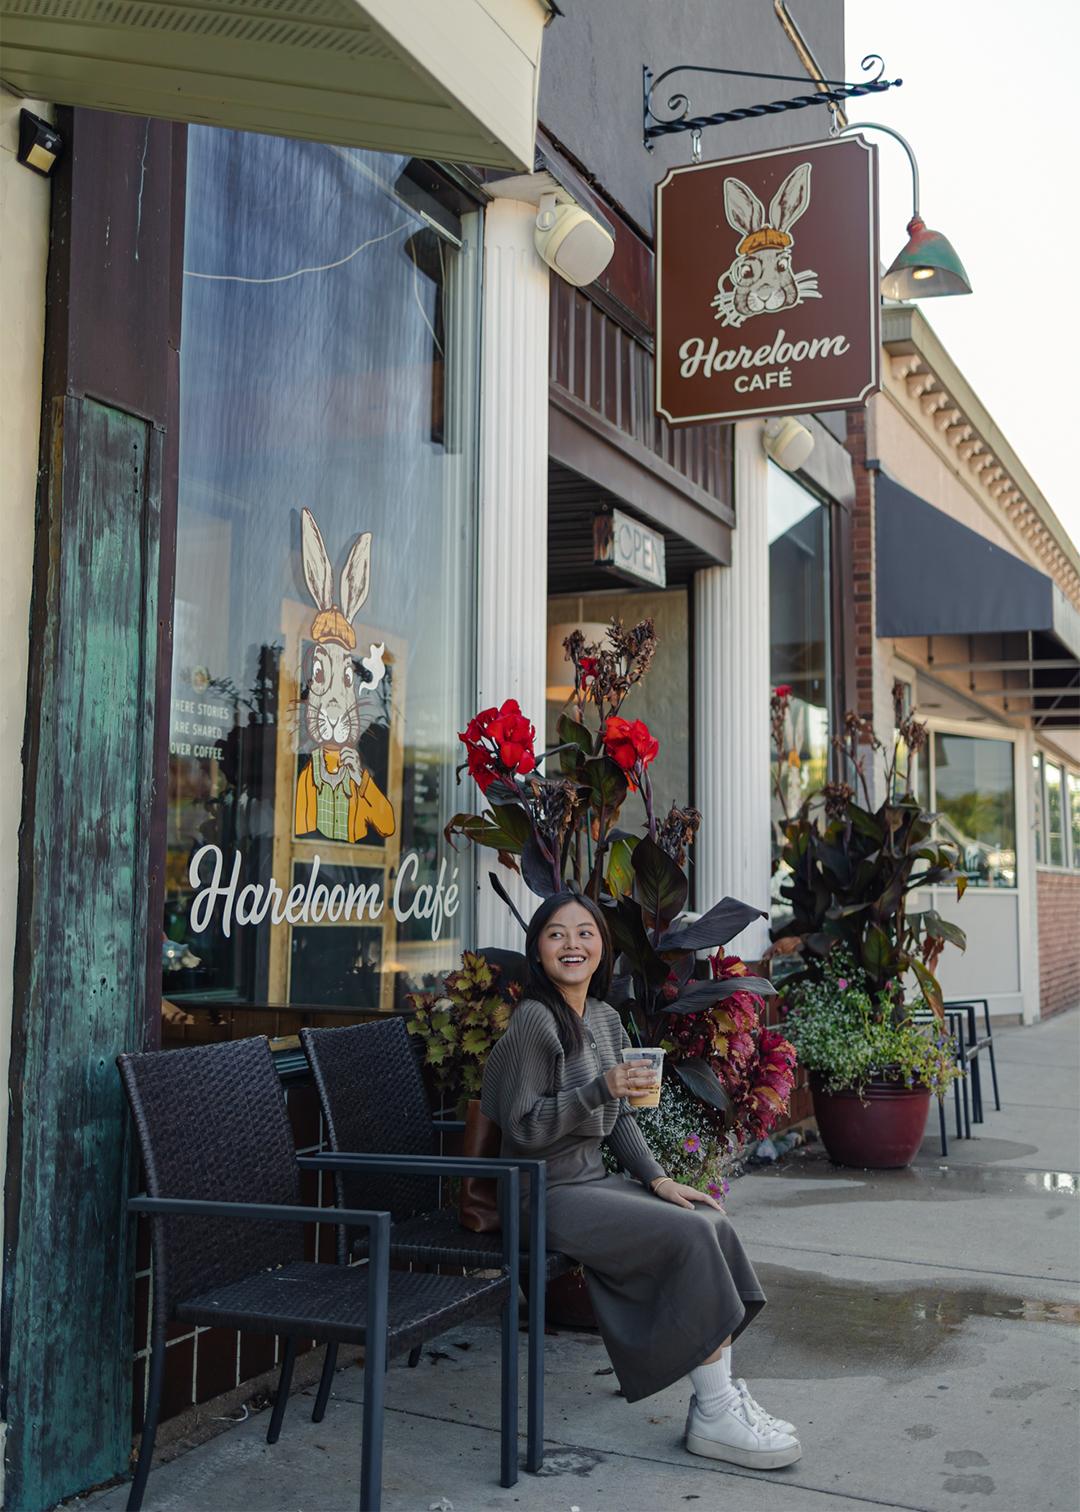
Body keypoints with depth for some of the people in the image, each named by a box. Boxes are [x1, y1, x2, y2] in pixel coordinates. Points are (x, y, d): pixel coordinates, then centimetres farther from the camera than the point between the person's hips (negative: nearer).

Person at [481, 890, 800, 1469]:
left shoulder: (606, 1020, 10)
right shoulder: (535, 1020, -15)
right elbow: (522, 1129, -18)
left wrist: (658, 1179, 2)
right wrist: (600, 1089, -27)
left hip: (595, 1182, 8)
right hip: (547, 1198, -8)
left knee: (712, 1219, -10)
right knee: (689, 1234, -21)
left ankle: (721, 1396, -5)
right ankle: (713, 1412, -12)